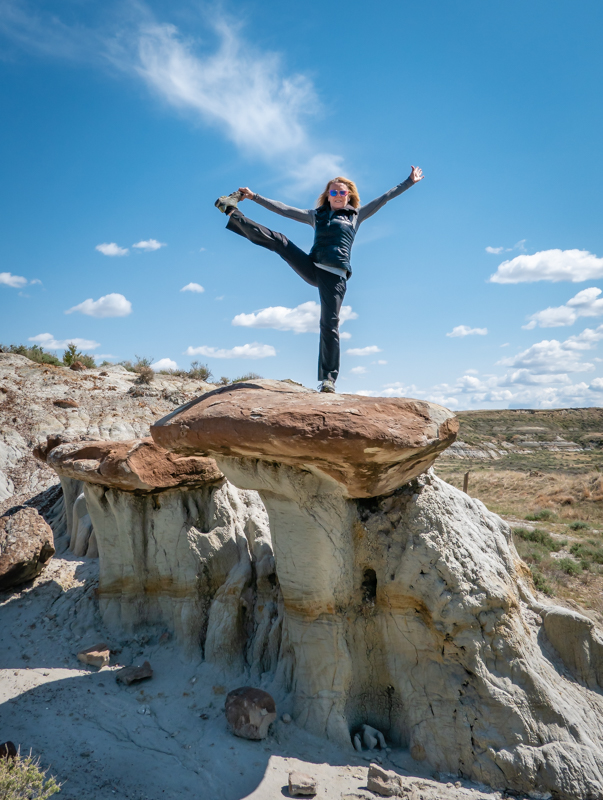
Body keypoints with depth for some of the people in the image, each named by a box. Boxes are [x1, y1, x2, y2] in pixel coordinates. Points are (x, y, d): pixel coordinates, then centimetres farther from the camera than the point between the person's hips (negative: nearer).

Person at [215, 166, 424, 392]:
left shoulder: (356, 215, 15)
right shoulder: (316, 215, 19)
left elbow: (385, 198, 15)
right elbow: (283, 209, 19)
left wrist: (409, 182, 13)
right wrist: (254, 197, 18)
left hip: (335, 277, -2)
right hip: (312, 268, 3)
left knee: (329, 325, -11)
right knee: (277, 240, -7)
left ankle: (328, 379, -9)